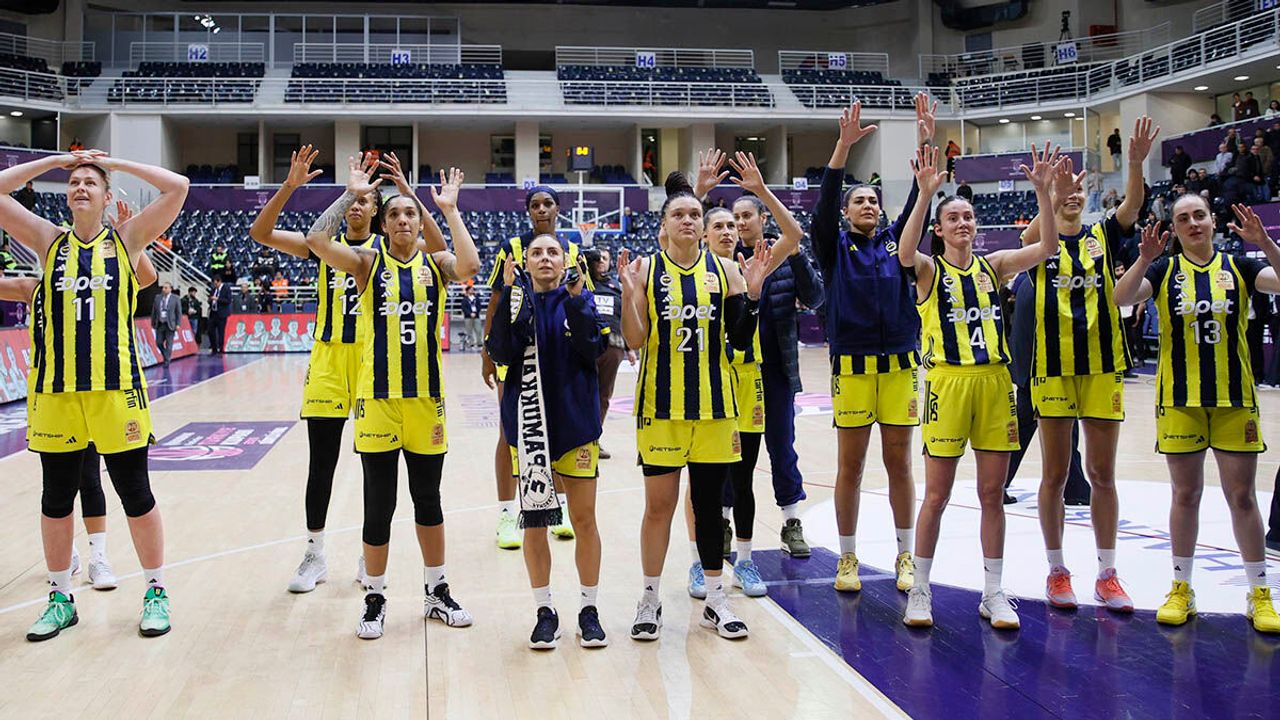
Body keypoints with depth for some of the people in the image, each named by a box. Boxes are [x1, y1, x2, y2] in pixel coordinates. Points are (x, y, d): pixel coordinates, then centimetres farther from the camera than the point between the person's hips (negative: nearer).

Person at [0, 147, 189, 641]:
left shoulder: (126, 240, 4)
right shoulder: (49, 240, 9)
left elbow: (177, 188, -5)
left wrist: (114, 161, 3)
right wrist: (53, 161, 7)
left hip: (115, 387, -2)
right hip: (55, 388, 3)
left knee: (135, 495, 4)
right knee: (56, 497, 11)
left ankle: (156, 592, 18)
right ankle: (61, 599, 26)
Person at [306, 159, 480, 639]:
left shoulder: (435, 263, 4)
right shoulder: (368, 261, 1)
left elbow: (470, 266, -18)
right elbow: (316, 240, -15)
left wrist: (450, 209, -12)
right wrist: (351, 193, -12)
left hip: (426, 398, 2)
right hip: (377, 399, -2)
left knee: (429, 501, 13)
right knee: (378, 504, 4)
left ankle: (437, 592, 28)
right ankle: (375, 599, 20)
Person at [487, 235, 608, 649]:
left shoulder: (580, 299, 2)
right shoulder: (516, 300, 3)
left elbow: (594, 349, -12)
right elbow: (501, 353, -11)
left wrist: (576, 300, -19)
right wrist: (510, 297, -17)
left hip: (576, 421, 0)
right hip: (527, 422, 1)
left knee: (584, 519, 5)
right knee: (533, 520, 7)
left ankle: (588, 608, 18)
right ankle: (544, 611, 19)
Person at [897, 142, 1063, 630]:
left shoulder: (992, 266, 9)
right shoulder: (930, 270, -1)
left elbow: (1046, 248, -4)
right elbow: (905, 254, -24)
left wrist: (1043, 191, -16)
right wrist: (925, 193, -33)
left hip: (995, 381, 4)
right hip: (948, 382, -3)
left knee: (992, 494, 8)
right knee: (936, 496, 2)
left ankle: (993, 593, 19)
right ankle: (920, 590, 15)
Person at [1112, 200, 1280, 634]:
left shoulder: (1238, 267, 3)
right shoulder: (1164, 270, 1)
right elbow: (1121, 298, -15)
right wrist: (1144, 259, -28)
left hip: (1235, 397, 0)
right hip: (1179, 398, 0)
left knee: (1242, 495, 4)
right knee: (1186, 493, 7)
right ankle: (1181, 589, 18)